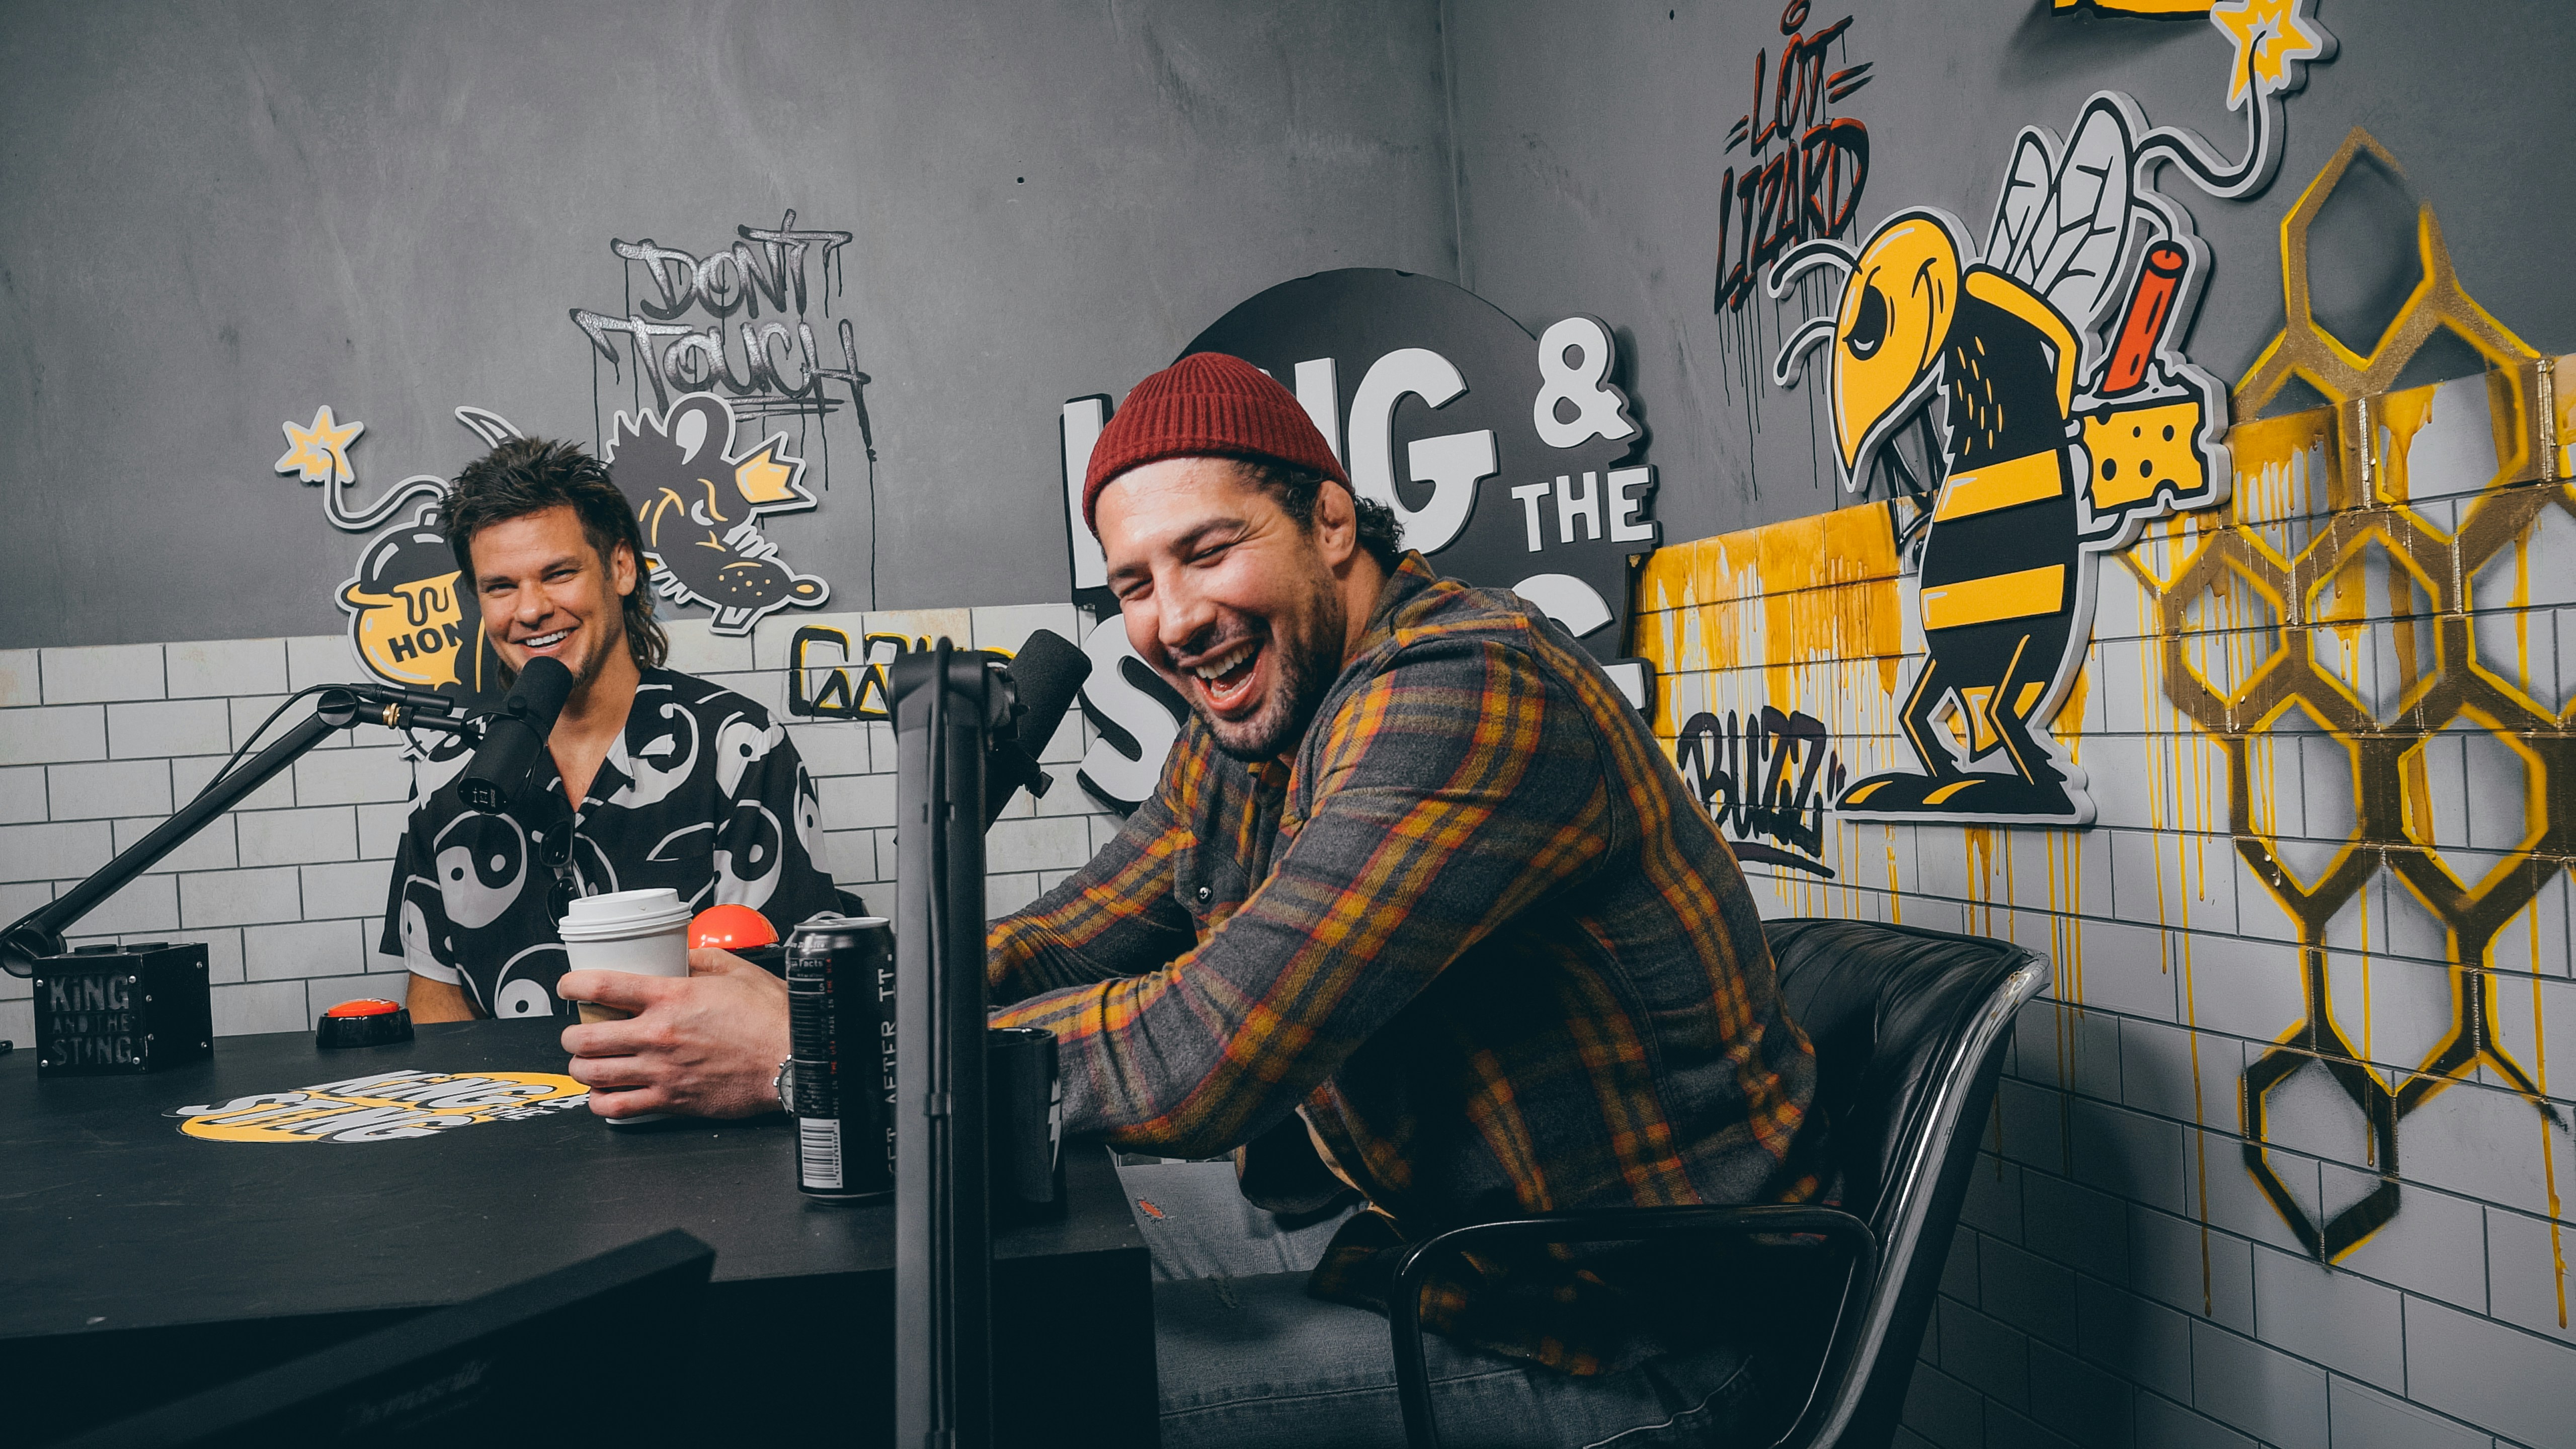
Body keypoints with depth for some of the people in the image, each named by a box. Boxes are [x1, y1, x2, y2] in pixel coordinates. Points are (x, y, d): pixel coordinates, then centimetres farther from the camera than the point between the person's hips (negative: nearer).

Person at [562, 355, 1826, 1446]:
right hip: (1405, 1238, 9)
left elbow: (1197, 1059, -32)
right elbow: (1059, 946, 11)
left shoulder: (1465, 694, -25)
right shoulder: (1243, 732, 6)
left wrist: (801, 1050, -24)